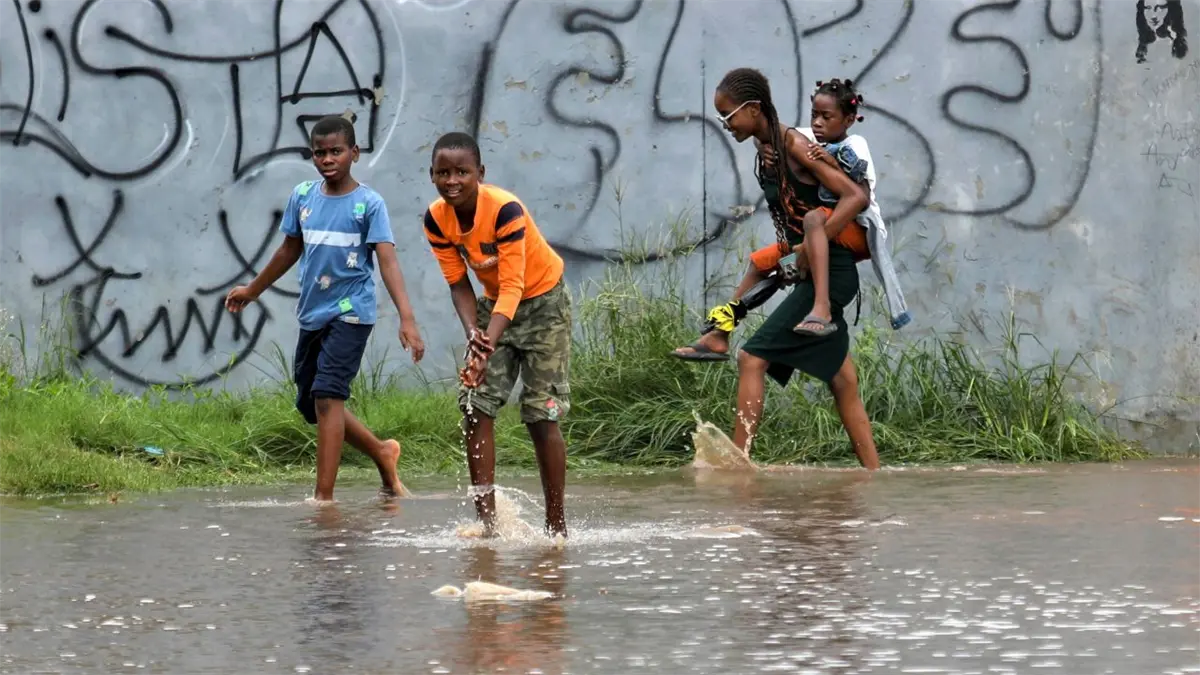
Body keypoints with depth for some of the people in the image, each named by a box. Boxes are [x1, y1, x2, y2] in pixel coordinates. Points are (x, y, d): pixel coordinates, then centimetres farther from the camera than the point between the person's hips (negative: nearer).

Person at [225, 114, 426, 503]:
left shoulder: (369, 204, -10)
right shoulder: (302, 196, 5)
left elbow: (388, 262, -19)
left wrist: (407, 318, -30)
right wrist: (253, 290, 30)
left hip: (351, 313, -7)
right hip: (312, 314, 7)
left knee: (327, 395, -19)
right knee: (309, 404, 12)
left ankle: (324, 497, -20)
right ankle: (382, 453, 31)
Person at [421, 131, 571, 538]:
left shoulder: (506, 210, -31)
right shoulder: (437, 219, -13)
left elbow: (512, 287, -31)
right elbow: (458, 284, -6)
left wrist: (487, 345, -43)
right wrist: (472, 331, -26)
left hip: (542, 301, -5)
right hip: (496, 303, 6)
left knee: (541, 415, -8)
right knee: (475, 408, -7)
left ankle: (556, 524, 2)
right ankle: (487, 520, -3)